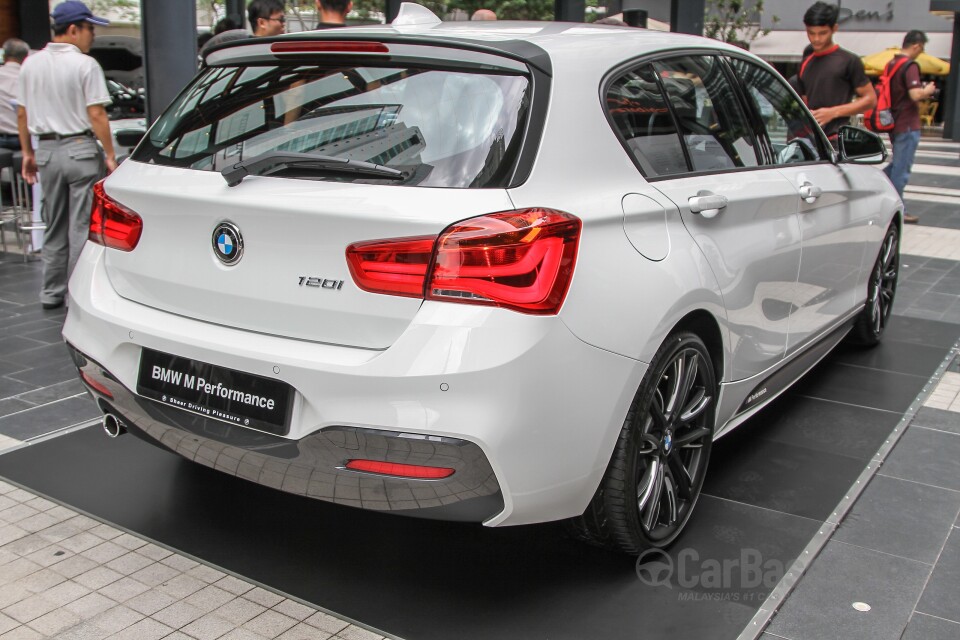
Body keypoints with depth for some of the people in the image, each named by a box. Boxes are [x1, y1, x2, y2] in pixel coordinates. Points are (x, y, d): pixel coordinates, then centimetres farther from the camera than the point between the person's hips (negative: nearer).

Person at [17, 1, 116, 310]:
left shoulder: (31, 64, 9)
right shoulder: (85, 65, -10)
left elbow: (22, 114, 11)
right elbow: (96, 114, -14)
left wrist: (28, 152, 18)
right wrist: (110, 155, -10)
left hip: (47, 150, 6)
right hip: (81, 149, -6)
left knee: (54, 227, 15)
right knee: (82, 226, -1)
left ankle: (51, 293, 20)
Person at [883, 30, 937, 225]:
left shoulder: (891, 64, 10)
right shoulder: (910, 66, -17)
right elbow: (915, 95, -28)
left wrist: (922, 91, 18)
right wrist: (928, 90, -7)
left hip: (894, 122, 9)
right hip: (907, 124, -8)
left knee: (897, 164, 23)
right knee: (902, 168, -1)